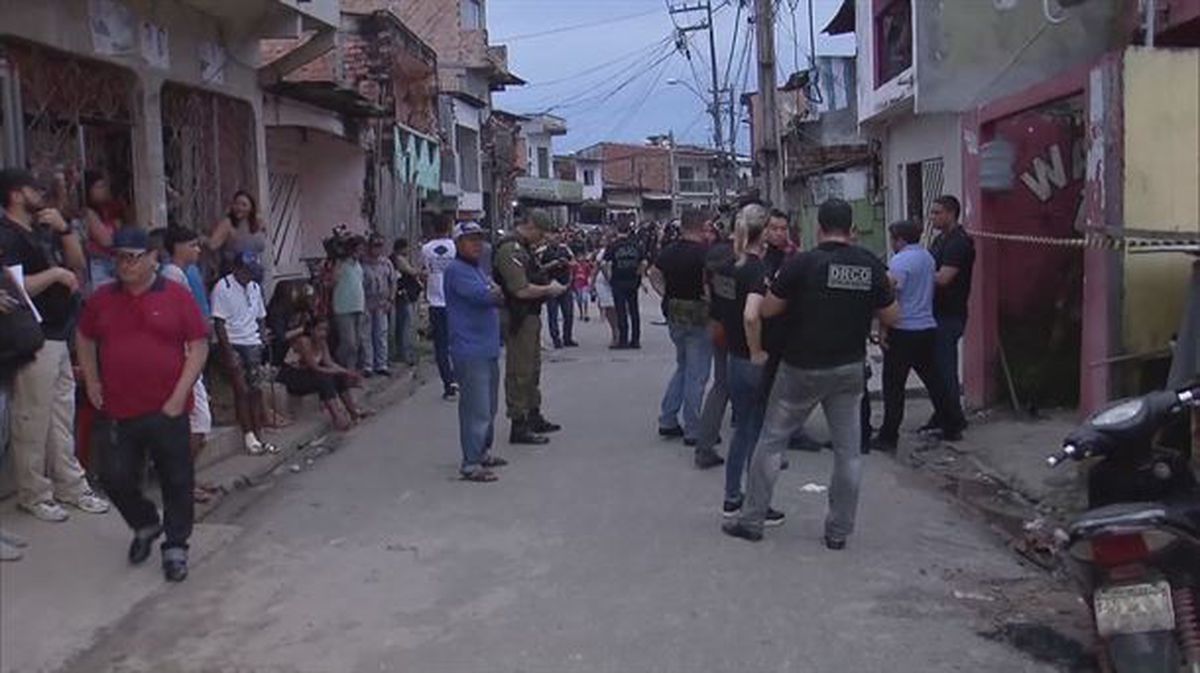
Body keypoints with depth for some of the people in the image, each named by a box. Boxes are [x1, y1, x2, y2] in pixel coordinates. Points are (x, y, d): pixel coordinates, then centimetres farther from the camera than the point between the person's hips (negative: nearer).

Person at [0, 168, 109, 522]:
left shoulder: (42, 231, 15)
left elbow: (78, 263, 17)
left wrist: (63, 228, 4)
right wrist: (55, 273, -15)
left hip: (59, 336, 9)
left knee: (62, 416, 13)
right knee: (33, 421, -1)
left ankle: (70, 486, 22)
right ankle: (33, 495, 10)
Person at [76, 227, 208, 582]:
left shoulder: (177, 296, -4)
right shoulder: (102, 299, 6)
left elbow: (199, 347, -5)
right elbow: (84, 338, 23)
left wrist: (179, 396, -10)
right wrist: (92, 382, 14)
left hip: (167, 410, -3)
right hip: (119, 411, 3)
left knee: (176, 480, 3)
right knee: (115, 477, 7)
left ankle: (175, 547, 19)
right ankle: (146, 524, 34)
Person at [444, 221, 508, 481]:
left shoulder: (477, 270, 21)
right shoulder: (457, 270, -11)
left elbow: (495, 297, 19)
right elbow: (482, 295, -23)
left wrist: (495, 294, -4)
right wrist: (497, 293, -1)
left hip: (488, 349, 10)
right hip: (470, 351, -10)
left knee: (489, 407, 18)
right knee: (476, 409, -10)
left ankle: (483, 452, 31)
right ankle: (470, 464, -6)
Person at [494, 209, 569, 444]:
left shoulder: (523, 248, 15)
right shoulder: (510, 249, -19)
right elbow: (522, 290, -25)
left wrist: (549, 283, 11)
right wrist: (549, 289, -13)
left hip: (530, 316, 11)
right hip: (519, 318, -11)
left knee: (532, 369, 20)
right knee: (519, 372, -6)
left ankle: (534, 416, 33)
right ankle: (519, 427, -1)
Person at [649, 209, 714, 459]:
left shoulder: (669, 251, 5)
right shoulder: (704, 253, -17)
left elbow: (654, 274, 17)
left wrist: (666, 295, 12)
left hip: (674, 316, 7)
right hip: (698, 316, -7)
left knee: (682, 367, 22)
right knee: (696, 374, 0)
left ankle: (668, 421, 22)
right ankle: (693, 432, 6)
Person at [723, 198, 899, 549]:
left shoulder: (802, 264, -13)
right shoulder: (871, 266, -2)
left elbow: (767, 310, -8)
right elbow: (891, 317, 5)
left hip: (802, 368, -3)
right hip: (850, 368, 3)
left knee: (771, 441, 9)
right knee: (849, 450, 10)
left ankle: (751, 520, 15)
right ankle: (839, 531, 16)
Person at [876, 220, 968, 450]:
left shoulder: (899, 261, -14)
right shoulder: (928, 257, 11)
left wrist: (883, 329, -16)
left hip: (903, 331, -8)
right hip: (928, 328, 8)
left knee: (893, 387, -2)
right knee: (934, 380, 17)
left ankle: (888, 438, 0)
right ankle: (952, 427, 23)